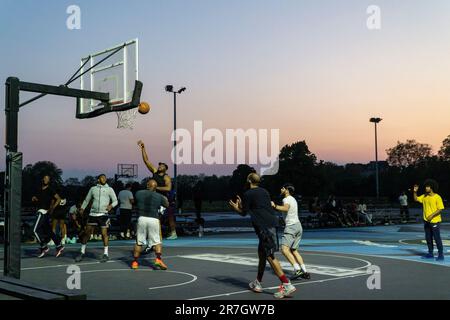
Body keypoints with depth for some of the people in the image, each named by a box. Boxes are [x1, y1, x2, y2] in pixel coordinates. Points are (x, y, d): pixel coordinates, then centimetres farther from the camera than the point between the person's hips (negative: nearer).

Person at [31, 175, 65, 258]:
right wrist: (34, 199, 4)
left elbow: (58, 199, -6)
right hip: (40, 211, 8)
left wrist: (53, 208, -13)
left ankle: (44, 247, -7)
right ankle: (59, 246, 15)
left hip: (44, 212, -8)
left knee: (36, 230, -13)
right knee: (48, 231, 10)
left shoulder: (50, 190, -5)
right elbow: (35, 199, 28)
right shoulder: (39, 190, 16)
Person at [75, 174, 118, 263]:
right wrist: (82, 208, 12)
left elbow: (115, 201, 2)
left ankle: (106, 254, 7)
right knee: (87, 232, 4)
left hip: (103, 214, -2)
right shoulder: (93, 189, 10)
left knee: (104, 233, -4)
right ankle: (82, 252, 17)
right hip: (93, 214, 2)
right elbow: (87, 200, 20)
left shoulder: (109, 189, 5)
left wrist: (111, 205, -17)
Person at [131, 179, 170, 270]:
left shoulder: (139, 193, 4)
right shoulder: (159, 196, 2)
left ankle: (135, 262, 16)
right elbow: (167, 205, 20)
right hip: (154, 220, -1)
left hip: (142, 218, 1)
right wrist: (165, 199, 40)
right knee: (157, 241, 9)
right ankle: (158, 259, -6)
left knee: (139, 242, 12)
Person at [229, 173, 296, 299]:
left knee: (270, 256, -10)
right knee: (261, 253, 18)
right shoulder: (264, 191, 19)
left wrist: (236, 207, 26)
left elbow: (243, 212, 4)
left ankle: (287, 285, -18)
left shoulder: (248, 194, -2)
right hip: (271, 223, 8)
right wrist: (242, 204, 37)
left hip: (264, 226, -8)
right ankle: (258, 283, 28)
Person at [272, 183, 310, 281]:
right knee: (294, 250, 15)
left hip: (291, 227, -10)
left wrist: (275, 206, -38)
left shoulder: (287, 199, -8)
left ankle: (297, 270, -31)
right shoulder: (292, 199, 22)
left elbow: (286, 208, -29)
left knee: (284, 249, -20)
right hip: (298, 226, 10)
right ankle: (305, 272, 8)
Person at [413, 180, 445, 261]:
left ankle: (441, 255, 5)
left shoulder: (437, 197, -14)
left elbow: (440, 209, -16)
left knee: (437, 238, -3)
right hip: (426, 221, 7)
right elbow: (416, 199, 16)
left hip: (435, 221, -7)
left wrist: (432, 215, -23)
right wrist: (415, 192, 0)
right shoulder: (424, 196, 6)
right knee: (428, 238, 12)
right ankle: (430, 253, 22)